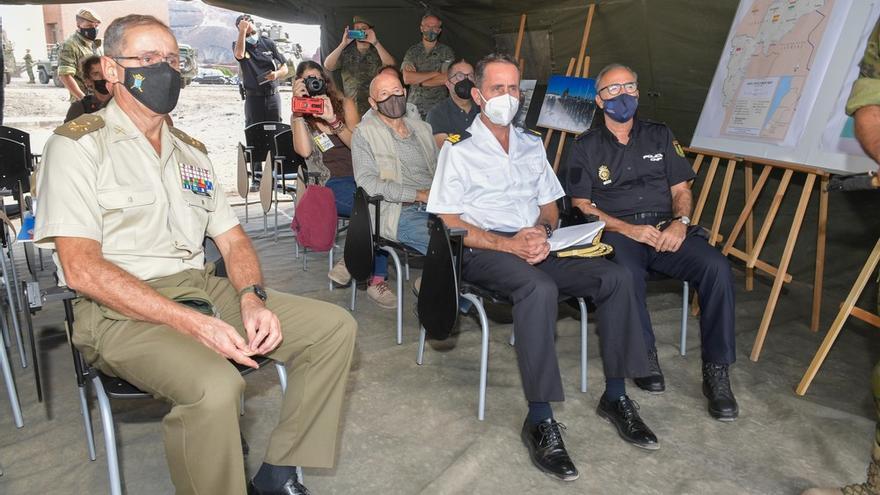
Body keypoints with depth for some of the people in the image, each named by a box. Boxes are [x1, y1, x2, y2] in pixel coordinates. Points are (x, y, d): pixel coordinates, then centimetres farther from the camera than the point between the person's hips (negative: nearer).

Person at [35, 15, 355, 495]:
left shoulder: (190, 151, 17)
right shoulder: (79, 144, -3)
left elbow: (232, 239, 14)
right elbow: (80, 267, -14)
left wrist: (252, 299, -9)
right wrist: (195, 324, -23)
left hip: (203, 289, 7)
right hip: (119, 310, -6)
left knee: (335, 326, -6)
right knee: (215, 387, -36)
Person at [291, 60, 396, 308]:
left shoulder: (344, 104, 14)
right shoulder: (300, 117, 13)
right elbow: (304, 150, -9)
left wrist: (334, 120, -15)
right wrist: (298, 109, -10)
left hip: (359, 176, 2)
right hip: (329, 185, -2)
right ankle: (376, 278, -18)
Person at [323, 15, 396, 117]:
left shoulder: (378, 52, 6)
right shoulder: (346, 53, 9)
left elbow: (391, 65, -14)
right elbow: (327, 66, -5)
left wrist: (375, 42, -19)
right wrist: (343, 44, -13)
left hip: (376, 108, -1)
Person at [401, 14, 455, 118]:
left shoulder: (446, 52, 4)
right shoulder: (412, 51, 7)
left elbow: (446, 79, -9)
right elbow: (407, 78, -8)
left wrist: (418, 81, -6)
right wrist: (434, 74, -8)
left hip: (438, 108, -1)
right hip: (414, 106, 1)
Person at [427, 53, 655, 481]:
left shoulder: (532, 145, 19)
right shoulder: (459, 149, 2)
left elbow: (550, 207, 19)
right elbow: (448, 223, -7)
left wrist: (542, 233, -7)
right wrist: (508, 244, -19)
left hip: (535, 246, 6)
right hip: (483, 251, -6)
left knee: (615, 277, -14)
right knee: (540, 289, -37)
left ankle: (615, 397, -2)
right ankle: (539, 421, -28)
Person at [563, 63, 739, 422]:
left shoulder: (659, 136, 21)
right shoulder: (586, 147, 12)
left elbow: (681, 190, 17)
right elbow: (581, 206, 2)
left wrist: (680, 222, -7)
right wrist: (627, 229, -12)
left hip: (666, 228, 3)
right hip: (616, 231, -2)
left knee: (717, 267, -26)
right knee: (626, 274, -37)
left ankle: (717, 372, -16)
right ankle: (645, 356, -13)